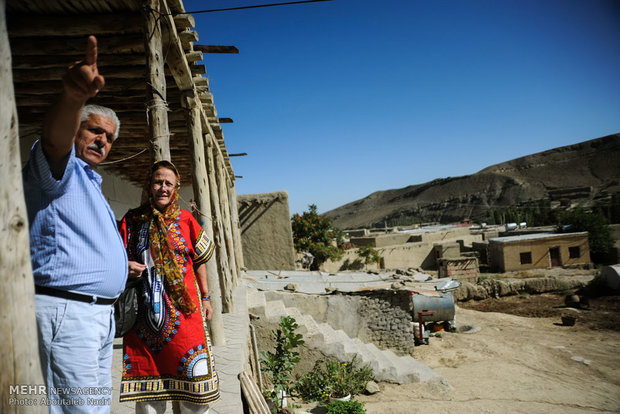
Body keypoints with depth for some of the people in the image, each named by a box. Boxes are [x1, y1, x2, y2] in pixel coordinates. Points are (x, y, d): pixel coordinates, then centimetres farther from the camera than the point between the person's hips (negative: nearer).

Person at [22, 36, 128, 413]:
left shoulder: (90, 183, 24)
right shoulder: (61, 169, -5)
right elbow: (55, 140, -31)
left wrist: (121, 263, 35)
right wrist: (73, 98, -49)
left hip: (100, 313, 10)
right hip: (66, 309, -10)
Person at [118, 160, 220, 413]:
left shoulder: (186, 220, 4)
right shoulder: (132, 220, 5)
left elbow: (199, 261, 11)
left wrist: (205, 298, 10)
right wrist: (126, 267, -11)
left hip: (183, 309, 0)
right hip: (143, 310, 1)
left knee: (192, 374, -1)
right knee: (146, 372, 8)